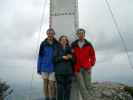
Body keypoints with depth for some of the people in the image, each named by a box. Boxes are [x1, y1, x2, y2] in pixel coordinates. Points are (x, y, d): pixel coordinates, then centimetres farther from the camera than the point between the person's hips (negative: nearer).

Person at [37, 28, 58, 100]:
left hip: (53, 67, -1)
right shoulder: (43, 44, 1)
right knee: (45, 83, 9)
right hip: (44, 67, 2)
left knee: (51, 84, -3)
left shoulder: (57, 44, -1)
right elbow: (40, 56, 3)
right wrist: (39, 68, 1)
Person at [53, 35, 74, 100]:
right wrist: (62, 57, -13)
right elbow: (54, 59, -3)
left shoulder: (69, 49, 15)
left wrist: (71, 57, -7)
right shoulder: (57, 49, 6)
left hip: (68, 71, 3)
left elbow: (73, 61, 13)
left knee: (68, 88, 4)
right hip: (59, 71, -3)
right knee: (60, 88, -5)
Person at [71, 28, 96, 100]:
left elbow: (92, 55, 8)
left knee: (88, 86, 2)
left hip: (87, 68, 1)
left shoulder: (88, 44, 3)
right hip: (77, 69, 0)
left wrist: (92, 64, -1)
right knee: (82, 87, -6)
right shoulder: (73, 45, 4)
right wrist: (73, 67, 6)